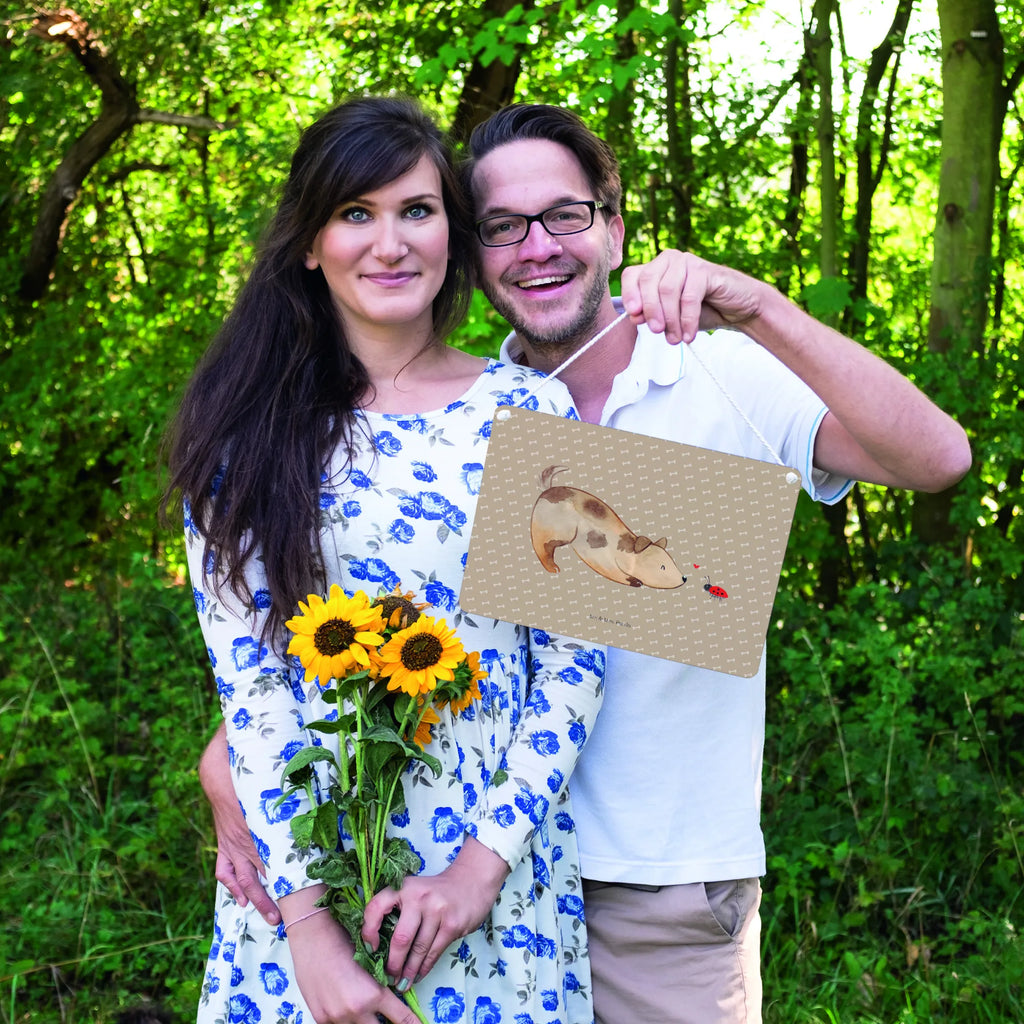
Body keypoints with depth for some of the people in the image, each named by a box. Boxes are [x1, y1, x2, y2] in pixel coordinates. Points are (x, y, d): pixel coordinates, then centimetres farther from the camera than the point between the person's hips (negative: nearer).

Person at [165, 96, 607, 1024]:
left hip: (499, 864, 0)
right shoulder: (249, 428, -2)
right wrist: (307, 919, -14)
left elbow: (575, 658, -3)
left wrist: (487, 859, -11)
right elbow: (245, 672, -7)